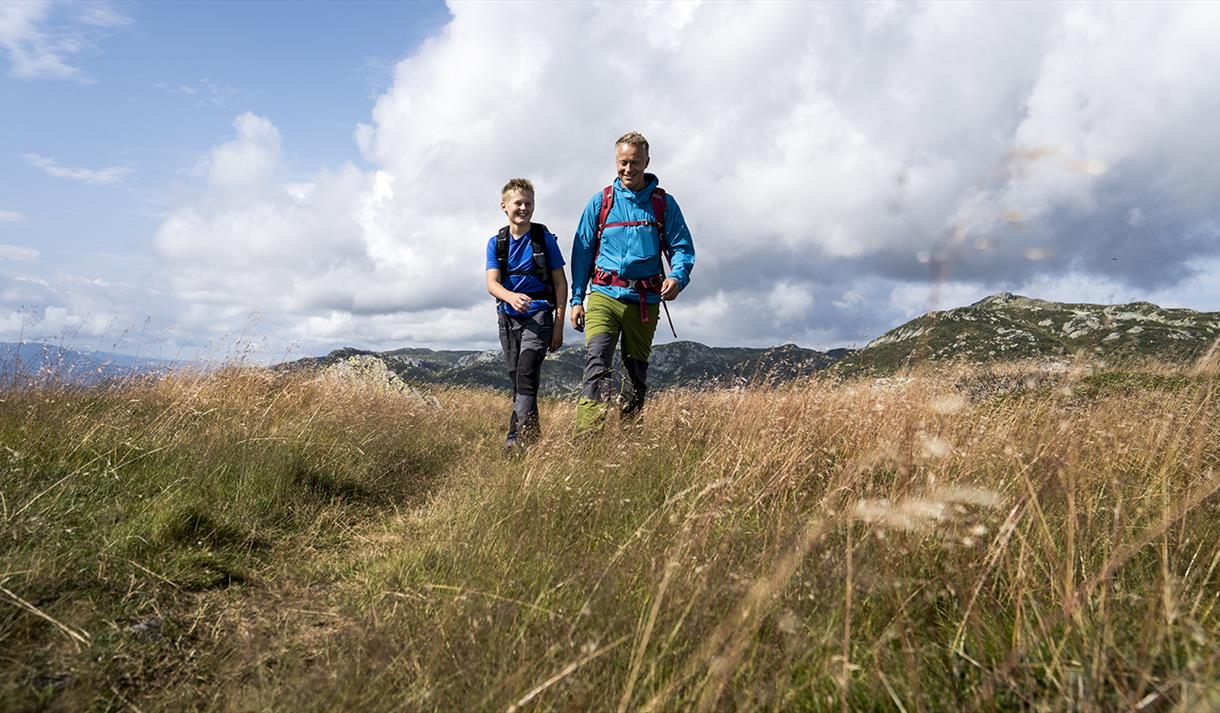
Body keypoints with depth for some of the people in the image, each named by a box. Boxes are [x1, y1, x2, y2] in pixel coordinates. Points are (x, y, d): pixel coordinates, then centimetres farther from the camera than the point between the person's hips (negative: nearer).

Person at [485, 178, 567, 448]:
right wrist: (511, 297, -31)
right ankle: (527, 435, 21)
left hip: (539, 315, -4)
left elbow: (560, 282, 0)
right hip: (509, 318, 4)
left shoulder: (544, 239, -2)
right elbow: (492, 283, -7)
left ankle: (520, 434, -23)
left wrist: (559, 324, -5)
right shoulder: (496, 243, 5)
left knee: (527, 373, -21)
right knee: (517, 378, 10)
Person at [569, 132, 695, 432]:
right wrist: (576, 299, 3)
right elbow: (582, 251, 10)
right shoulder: (600, 201, 9)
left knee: (637, 371, 9)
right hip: (605, 295, -1)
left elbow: (683, 247, 7)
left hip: (645, 301, 2)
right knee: (597, 361, -20)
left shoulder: (664, 203, 8)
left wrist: (677, 277, -16)